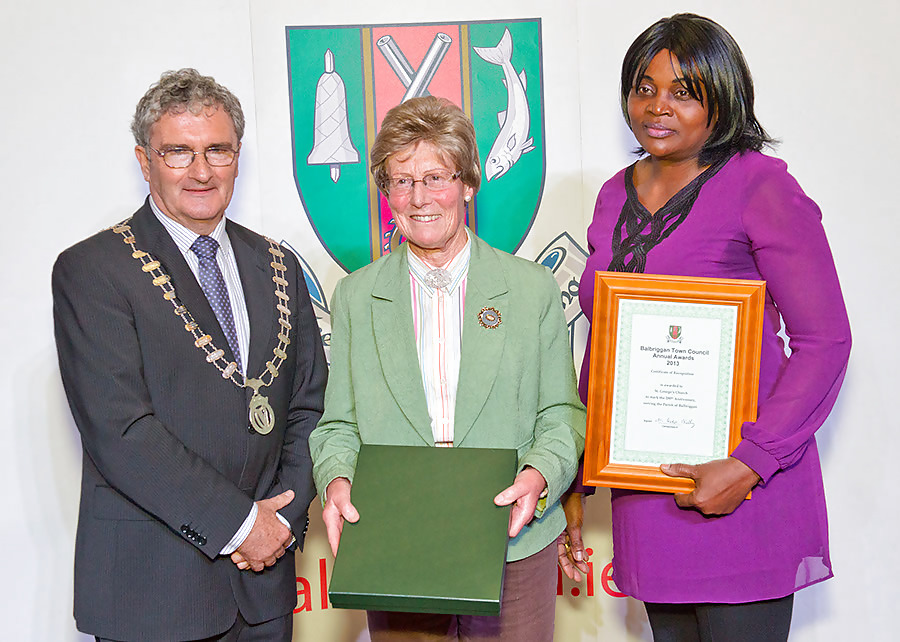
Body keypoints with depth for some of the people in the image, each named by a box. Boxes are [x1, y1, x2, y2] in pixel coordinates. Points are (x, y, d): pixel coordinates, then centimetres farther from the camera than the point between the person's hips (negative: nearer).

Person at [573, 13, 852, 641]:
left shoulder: (761, 185, -8)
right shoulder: (616, 195, 11)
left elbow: (825, 341, -12)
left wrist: (749, 464, -19)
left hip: (742, 490, -5)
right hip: (647, 484, 6)